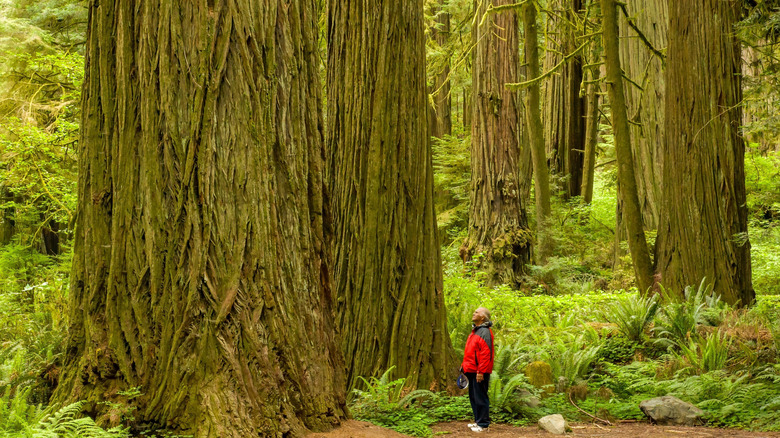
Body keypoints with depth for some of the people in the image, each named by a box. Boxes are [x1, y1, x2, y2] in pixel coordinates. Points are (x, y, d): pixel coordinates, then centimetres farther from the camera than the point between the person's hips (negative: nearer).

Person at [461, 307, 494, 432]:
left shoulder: (485, 332, -14)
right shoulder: (475, 331, 17)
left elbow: (486, 354, -21)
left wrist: (481, 371, -24)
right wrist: (464, 365, 19)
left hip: (480, 372, -10)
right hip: (472, 370, 10)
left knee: (480, 397, -5)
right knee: (473, 397, 15)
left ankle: (483, 424, 1)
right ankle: (478, 421, 24)